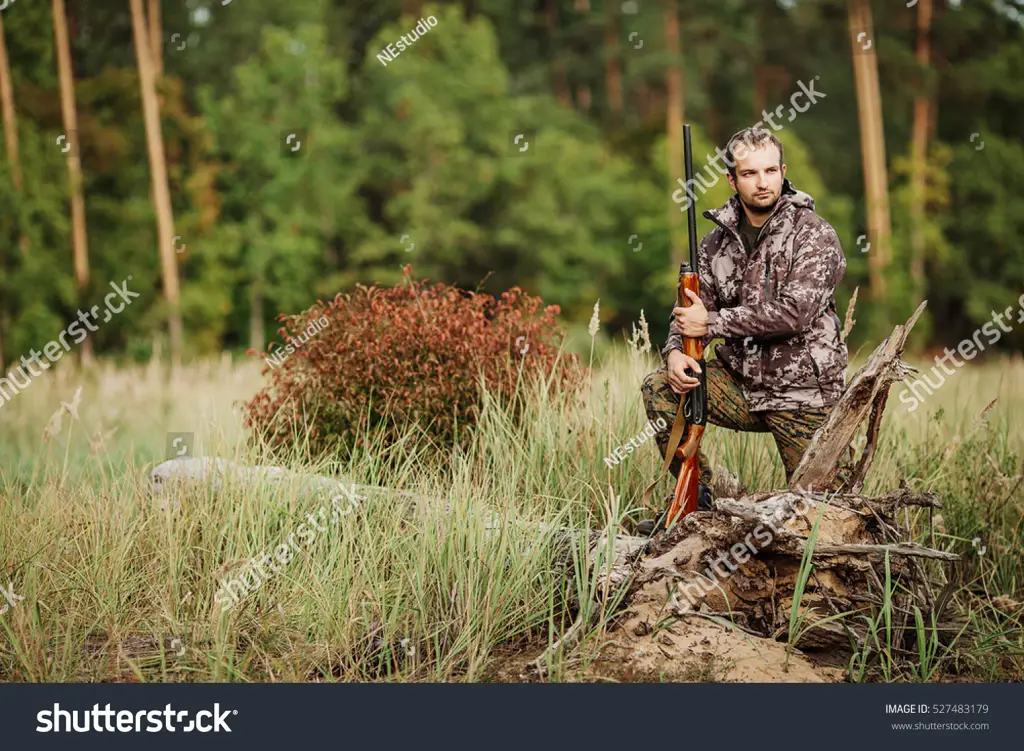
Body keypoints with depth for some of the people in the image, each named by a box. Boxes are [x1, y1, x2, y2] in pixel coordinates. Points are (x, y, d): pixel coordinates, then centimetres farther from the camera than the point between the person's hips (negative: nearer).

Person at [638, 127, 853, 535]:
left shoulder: (814, 235, -12)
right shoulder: (718, 241, 5)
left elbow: (794, 311, -23)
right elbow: (690, 311, 6)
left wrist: (711, 323, -21)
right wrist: (676, 351, -18)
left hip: (804, 395, -4)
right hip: (740, 385, 4)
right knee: (659, 388, -15)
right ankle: (696, 495, -3)